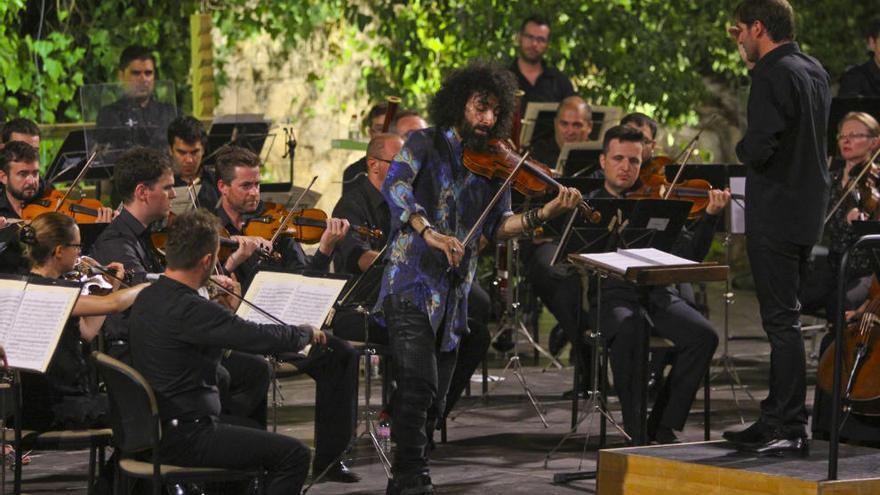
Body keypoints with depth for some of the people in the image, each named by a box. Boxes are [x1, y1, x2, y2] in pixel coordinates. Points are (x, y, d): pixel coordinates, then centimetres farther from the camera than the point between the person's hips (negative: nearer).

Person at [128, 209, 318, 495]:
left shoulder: (147, 298, 6)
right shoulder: (186, 308, -24)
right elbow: (261, 338, -22)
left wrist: (226, 310, 8)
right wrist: (307, 333, -4)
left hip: (155, 427, 10)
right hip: (183, 438, -10)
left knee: (252, 432, 32)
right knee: (294, 455, -8)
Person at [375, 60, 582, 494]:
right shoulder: (425, 144, -1)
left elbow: (498, 226, 8)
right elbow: (394, 186, -18)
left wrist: (546, 213, -8)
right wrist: (429, 232, -31)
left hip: (453, 293, 6)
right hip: (412, 283, -6)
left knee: (434, 398, 9)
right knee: (419, 385, -17)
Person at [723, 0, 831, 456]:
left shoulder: (773, 76, -18)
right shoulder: (814, 71, 11)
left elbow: (758, 149, -26)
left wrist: (742, 150, -2)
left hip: (775, 216, -9)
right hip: (807, 211, 9)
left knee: (781, 320, -6)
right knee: (781, 319, 16)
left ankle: (791, 429, -4)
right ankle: (776, 421, 23)